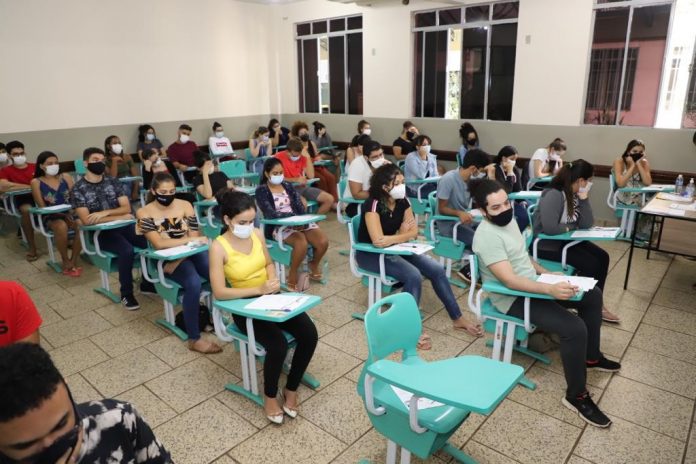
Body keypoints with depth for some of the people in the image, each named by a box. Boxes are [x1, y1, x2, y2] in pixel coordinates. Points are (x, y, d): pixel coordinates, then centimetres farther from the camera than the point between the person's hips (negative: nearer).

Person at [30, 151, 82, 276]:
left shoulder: (66, 177, 9)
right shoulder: (36, 182, 1)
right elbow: (42, 207, -3)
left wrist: (72, 212, -15)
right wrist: (63, 214, -16)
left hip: (71, 213, 2)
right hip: (51, 217, -2)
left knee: (81, 225, -32)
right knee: (62, 226, -37)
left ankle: (73, 261, -16)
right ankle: (65, 261, -13)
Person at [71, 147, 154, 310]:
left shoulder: (113, 182, 10)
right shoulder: (78, 189, -2)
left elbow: (126, 207, 4)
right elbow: (86, 220, -12)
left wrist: (105, 212, -14)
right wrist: (119, 217, -11)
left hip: (124, 226, 5)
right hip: (100, 232, -4)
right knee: (127, 251, -34)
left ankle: (147, 283, 1)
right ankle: (126, 294, -14)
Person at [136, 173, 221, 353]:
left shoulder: (185, 205, 4)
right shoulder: (145, 213, -4)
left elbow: (194, 238, -1)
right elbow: (158, 244, -17)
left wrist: (178, 260, -15)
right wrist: (190, 239, -24)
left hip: (190, 253, 3)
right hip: (166, 259, -3)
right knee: (194, 283, -32)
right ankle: (194, 339, -19)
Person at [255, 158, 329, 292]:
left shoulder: (288, 186, 14)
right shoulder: (262, 190, -2)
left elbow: (300, 207, 6)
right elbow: (270, 214, -16)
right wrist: (293, 216, -25)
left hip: (299, 222, 5)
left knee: (323, 241, -19)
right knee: (301, 242, -35)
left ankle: (314, 266, 13)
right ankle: (293, 277, -11)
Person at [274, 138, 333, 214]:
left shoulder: (302, 157, 4)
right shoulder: (279, 157, -10)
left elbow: (311, 176, -3)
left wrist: (307, 157, -10)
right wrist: (295, 180, -20)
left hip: (302, 187, 6)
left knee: (330, 199, -5)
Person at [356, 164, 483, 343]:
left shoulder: (402, 201, -3)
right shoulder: (373, 205, -24)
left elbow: (413, 232, -3)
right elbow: (378, 241, -31)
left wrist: (393, 239, -19)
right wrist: (402, 235, -17)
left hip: (394, 249, 7)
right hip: (370, 254, -7)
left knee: (436, 269, -7)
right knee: (413, 275, -28)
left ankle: (457, 318, 7)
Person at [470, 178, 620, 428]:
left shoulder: (508, 220, 4)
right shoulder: (487, 236, -27)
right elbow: (510, 280, -33)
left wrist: (546, 273, 7)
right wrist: (551, 289, -40)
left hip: (533, 284, 10)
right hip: (513, 298, -10)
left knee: (593, 295, 16)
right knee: (575, 329, -24)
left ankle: (591, 356, 31)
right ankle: (576, 396, -3)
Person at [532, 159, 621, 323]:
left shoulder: (575, 194, 4)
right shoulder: (554, 195, -24)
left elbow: (587, 224, -3)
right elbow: (550, 228, -34)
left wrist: (584, 198, -14)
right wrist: (571, 227, -14)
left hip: (564, 240, 9)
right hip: (547, 245, -9)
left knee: (602, 257, 2)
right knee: (590, 264, -15)